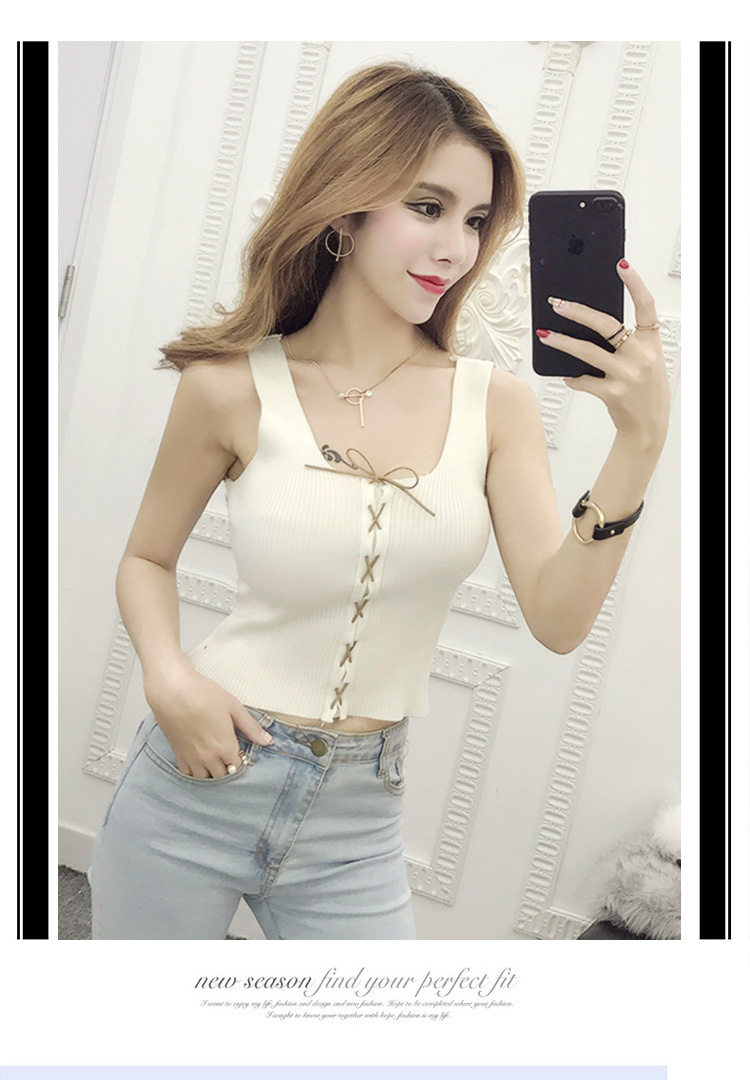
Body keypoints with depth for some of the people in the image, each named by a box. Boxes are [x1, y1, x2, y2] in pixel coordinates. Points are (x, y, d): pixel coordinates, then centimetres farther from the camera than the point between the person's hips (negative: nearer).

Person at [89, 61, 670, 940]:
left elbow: (557, 620, -13)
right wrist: (168, 678, -14)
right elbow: (146, 560, 4)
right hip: (199, 780, -1)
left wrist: (639, 444, -24)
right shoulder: (233, 388, -11)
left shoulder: (495, 403, -6)